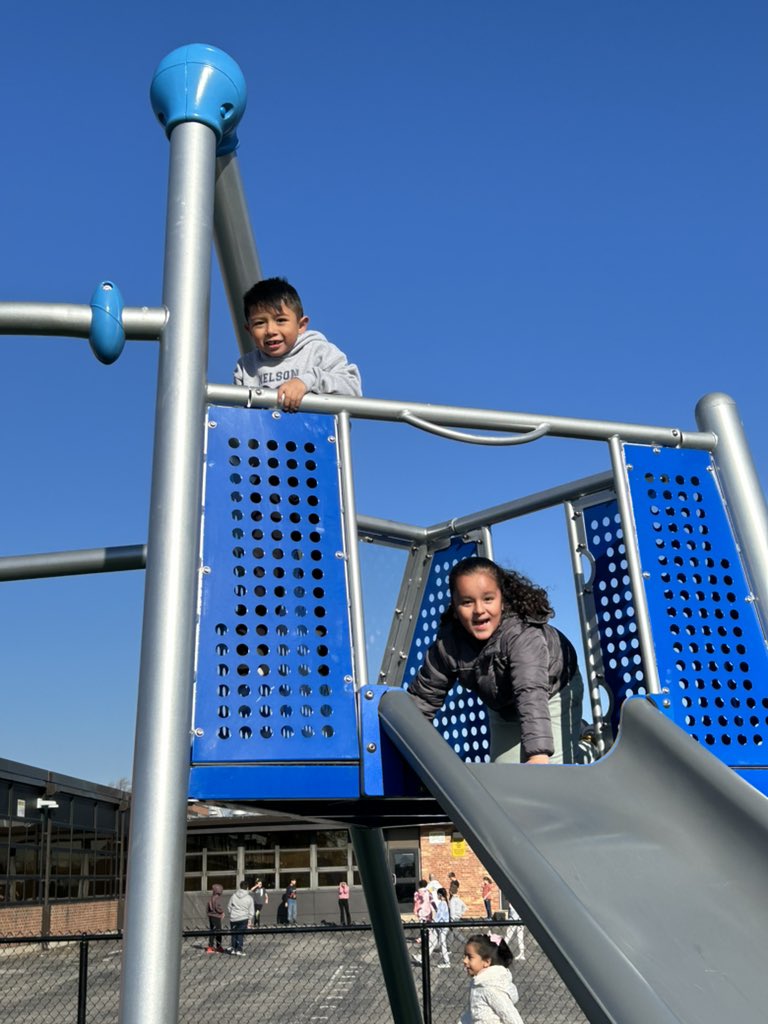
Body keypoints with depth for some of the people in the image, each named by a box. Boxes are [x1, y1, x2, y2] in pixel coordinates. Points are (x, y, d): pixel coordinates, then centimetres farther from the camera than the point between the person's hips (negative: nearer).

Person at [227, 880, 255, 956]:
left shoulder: (233, 895, 0)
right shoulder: (249, 898, -4)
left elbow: (229, 906, 6)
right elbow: (251, 911, 1)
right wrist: (250, 919, 13)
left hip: (233, 918, 2)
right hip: (243, 918, -2)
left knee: (234, 934, 14)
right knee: (240, 935, 4)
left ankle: (233, 949, 15)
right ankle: (239, 950, 0)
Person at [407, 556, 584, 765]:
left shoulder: (524, 635, -43)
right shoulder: (447, 643, -27)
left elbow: (532, 694, -55)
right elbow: (423, 694, -15)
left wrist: (539, 755, -67)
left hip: (554, 695, -4)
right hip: (503, 708, 5)